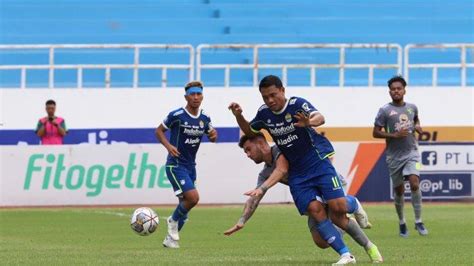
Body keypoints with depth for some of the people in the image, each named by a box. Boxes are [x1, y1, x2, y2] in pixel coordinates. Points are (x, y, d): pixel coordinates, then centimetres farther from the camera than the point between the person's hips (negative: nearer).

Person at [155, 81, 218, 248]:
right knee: (193, 197, -21)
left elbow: (212, 137, 18)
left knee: (186, 202, 8)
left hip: (190, 166, 7)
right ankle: (174, 221, 5)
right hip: (175, 165, -7)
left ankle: (171, 238, 24)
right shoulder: (176, 115, -13)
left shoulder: (204, 119, 3)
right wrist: (168, 146, -18)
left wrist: (214, 135, -7)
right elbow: (159, 131, -2)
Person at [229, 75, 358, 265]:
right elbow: (249, 131, 21)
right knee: (315, 210, -16)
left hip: (318, 162, -4)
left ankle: (353, 205, 23)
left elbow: (320, 118, -32)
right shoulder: (264, 113, 2)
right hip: (296, 173, 4)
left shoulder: (297, 105, -14)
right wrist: (238, 116, 2)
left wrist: (309, 122, -56)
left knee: (337, 207, -17)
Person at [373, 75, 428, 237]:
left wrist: (417, 126, 5)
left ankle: (418, 222, -10)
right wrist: (395, 135, -18)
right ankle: (402, 223, 25)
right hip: (394, 156, -1)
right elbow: (376, 133, -7)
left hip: (411, 153, 1)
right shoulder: (385, 111, -6)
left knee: (414, 183, -18)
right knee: (399, 190, 6)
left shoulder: (412, 108, 6)